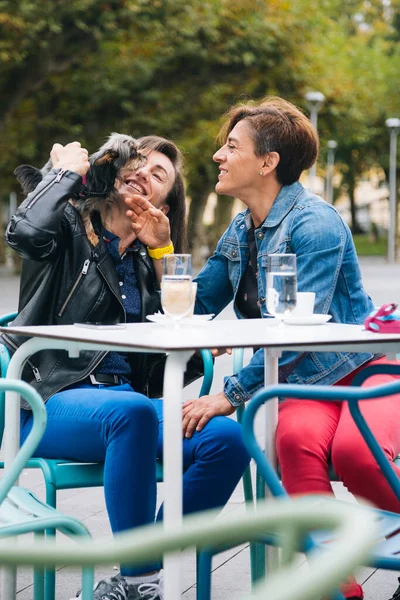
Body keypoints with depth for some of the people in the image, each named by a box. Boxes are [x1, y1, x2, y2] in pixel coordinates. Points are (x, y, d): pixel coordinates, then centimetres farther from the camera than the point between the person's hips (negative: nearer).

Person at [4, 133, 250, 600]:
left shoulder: (147, 258, 21)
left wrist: (163, 251, 2)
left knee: (228, 438, -22)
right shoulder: (69, 227, 7)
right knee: (132, 412, -39)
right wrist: (66, 171, -2)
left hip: (128, 396, 5)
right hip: (52, 399, -5)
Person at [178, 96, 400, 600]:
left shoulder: (314, 223, -14)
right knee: (296, 437, -30)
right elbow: (195, 306, 17)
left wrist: (232, 394, -21)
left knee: (354, 450, -36)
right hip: (305, 384, 5)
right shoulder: (240, 231, 12)